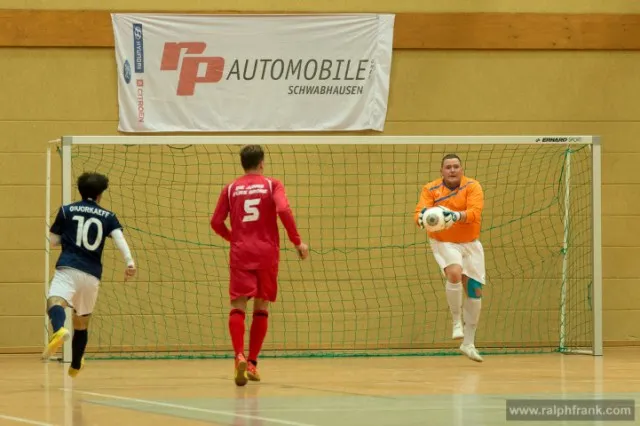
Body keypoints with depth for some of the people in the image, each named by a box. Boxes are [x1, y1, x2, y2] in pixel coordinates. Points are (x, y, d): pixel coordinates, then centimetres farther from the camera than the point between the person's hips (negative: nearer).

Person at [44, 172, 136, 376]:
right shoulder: (108, 216, 13)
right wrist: (129, 262, -18)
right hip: (92, 275, 3)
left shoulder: (66, 211, 12)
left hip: (68, 269, -3)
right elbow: (119, 238, -4)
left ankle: (59, 330, -62)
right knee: (82, 322, 21)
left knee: (55, 301, -28)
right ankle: (75, 366, 35)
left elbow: (53, 240, 16)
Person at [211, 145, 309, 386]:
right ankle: (252, 363, 12)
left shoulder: (230, 189, 8)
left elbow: (216, 223, 6)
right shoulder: (272, 185, 3)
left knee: (238, 306, -5)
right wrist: (297, 241, -7)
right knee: (261, 308, 12)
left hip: (240, 255, 0)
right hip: (266, 254, 0)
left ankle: (239, 356, -28)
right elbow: (283, 210, -14)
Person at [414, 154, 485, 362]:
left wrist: (456, 216, -46)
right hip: (444, 243, -2)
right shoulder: (430, 189, -9)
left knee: (475, 290, 4)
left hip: (470, 244, 2)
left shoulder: (472, 187, -11)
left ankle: (468, 343, 19)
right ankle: (456, 321, -12)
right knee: (454, 273, -32)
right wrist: (423, 218, -45)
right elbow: (419, 213, -20)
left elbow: (475, 212, -27)